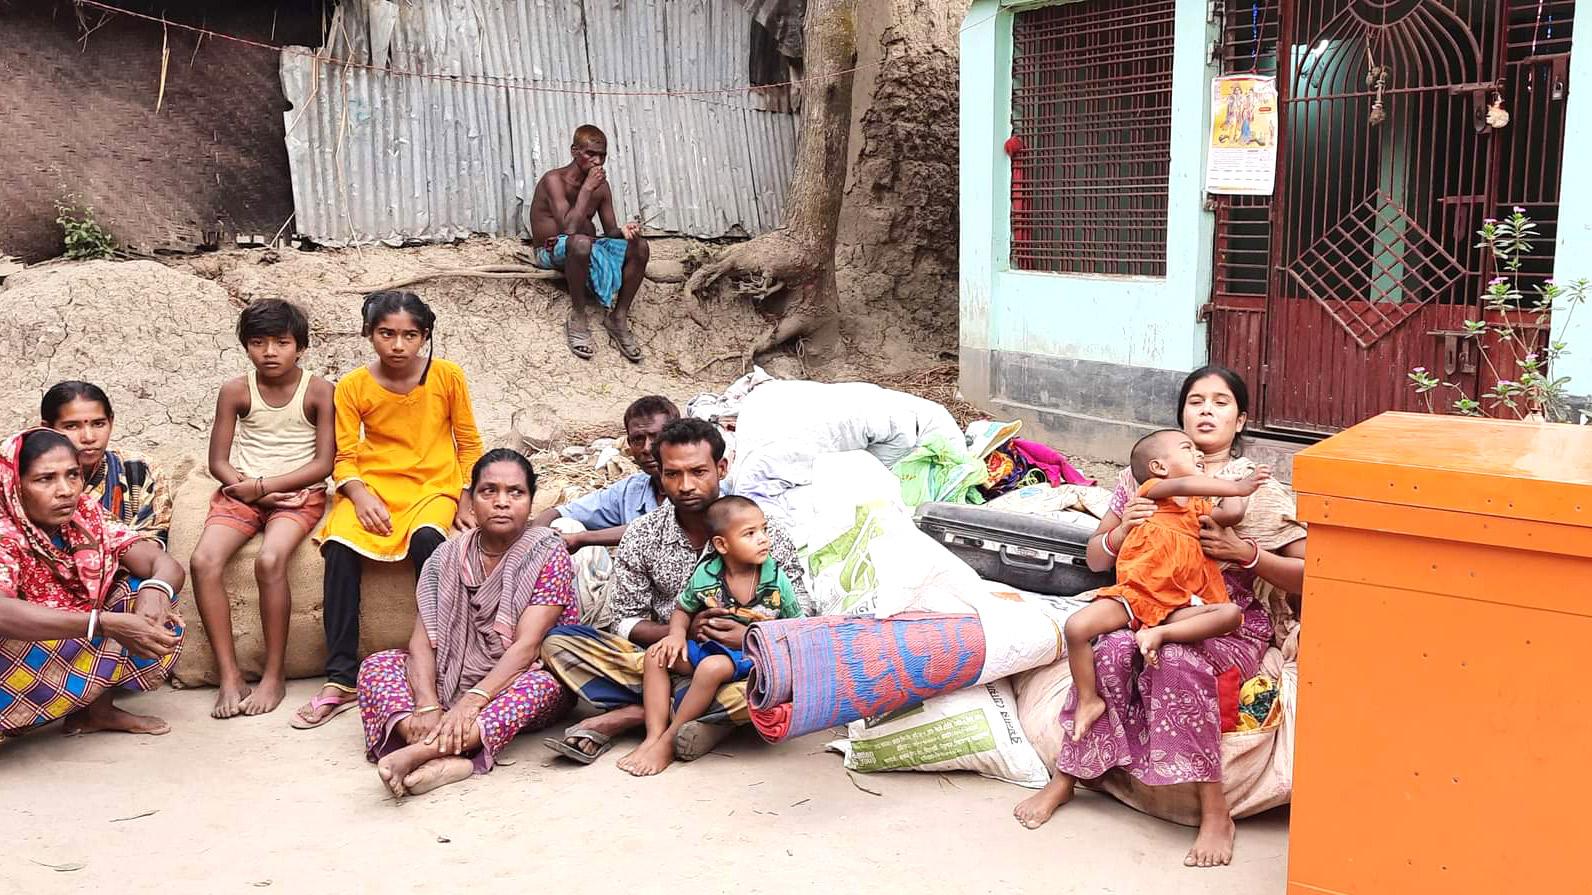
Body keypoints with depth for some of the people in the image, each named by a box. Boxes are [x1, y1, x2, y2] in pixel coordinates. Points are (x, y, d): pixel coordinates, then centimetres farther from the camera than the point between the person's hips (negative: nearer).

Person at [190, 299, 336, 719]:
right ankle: (229, 676, -18)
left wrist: (262, 486, -14)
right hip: (242, 491, 3)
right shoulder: (235, 391, 3)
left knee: (269, 560, -32)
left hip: (300, 494, -3)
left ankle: (274, 675, -17)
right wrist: (256, 494, -13)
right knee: (203, 560, -25)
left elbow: (323, 463, -7)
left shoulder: (319, 391, -4)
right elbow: (218, 462, 4)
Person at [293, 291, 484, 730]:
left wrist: (467, 500, -5)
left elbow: (469, 444, 5)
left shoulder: (448, 376, -3)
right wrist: (359, 495, -19)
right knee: (340, 546, -29)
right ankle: (340, 680, -24)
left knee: (426, 540, -35)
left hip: (434, 487, -1)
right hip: (372, 488, 1)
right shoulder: (353, 386, -1)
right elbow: (345, 456, 1)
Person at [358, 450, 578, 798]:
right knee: (376, 665, -15)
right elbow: (421, 642, -8)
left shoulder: (547, 553, -10)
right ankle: (444, 760, -40)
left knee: (542, 684, -36)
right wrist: (427, 705, -28)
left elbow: (526, 645, -20)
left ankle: (422, 750, -47)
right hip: (452, 681, 4)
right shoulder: (447, 557, 1)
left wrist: (471, 702, -33)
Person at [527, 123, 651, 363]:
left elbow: (610, 231, 5)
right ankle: (578, 318, -24)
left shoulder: (601, 186, 5)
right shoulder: (554, 180, -16)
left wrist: (624, 231, -19)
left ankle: (619, 318, -10)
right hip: (552, 253, -6)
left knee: (639, 247, -18)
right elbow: (568, 228, -28)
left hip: (588, 248, 6)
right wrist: (587, 188, -24)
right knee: (581, 242, -42)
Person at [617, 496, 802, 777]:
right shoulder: (705, 575, -6)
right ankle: (654, 736, -19)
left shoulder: (776, 579, -10)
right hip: (709, 646, 4)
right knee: (657, 655, -12)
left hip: (750, 656, -4)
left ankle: (668, 742, -20)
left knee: (712, 667, -33)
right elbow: (683, 609, 11)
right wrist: (677, 634, -8)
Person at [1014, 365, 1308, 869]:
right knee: (1113, 651, -32)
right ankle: (1064, 777, -16)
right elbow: (1095, 560, 12)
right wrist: (1121, 531, -10)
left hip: (1230, 625, -2)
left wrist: (1245, 554, -18)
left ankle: (1214, 811, -27)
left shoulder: (1258, 490, 1)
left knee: (1176, 659, -36)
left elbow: (1308, 576, -3)